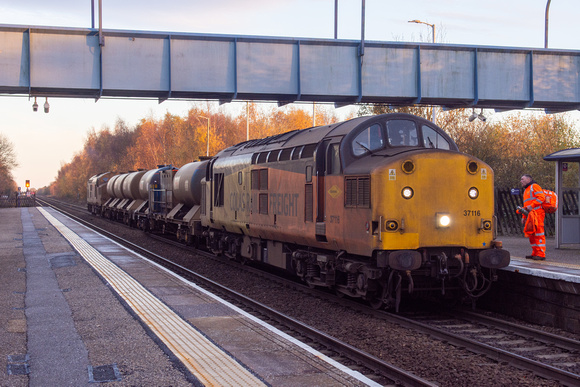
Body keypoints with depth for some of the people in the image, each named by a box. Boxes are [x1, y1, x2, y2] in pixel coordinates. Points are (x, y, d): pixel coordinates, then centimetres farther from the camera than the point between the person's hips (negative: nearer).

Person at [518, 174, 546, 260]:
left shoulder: (534, 186, -1)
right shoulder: (526, 190, 28)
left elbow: (541, 197, -14)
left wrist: (531, 206, -18)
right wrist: (523, 217, 22)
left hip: (537, 213, -10)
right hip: (530, 216, 10)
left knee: (538, 233, -12)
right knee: (531, 234, 8)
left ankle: (541, 254, -14)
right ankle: (535, 253, 12)